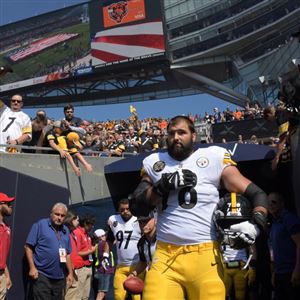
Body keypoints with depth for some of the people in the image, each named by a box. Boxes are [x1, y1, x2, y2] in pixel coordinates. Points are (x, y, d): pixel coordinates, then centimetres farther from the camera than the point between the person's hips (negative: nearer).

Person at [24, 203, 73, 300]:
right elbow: (28, 247, -6)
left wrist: (70, 273, 13)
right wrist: (32, 267, -13)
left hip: (60, 277, 6)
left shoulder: (65, 230, 12)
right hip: (42, 275, -6)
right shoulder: (40, 225, -5)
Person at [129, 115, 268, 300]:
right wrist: (164, 185, -5)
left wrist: (256, 224, -15)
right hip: (165, 256, 2)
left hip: (205, 255, -1)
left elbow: (257, 194, 3)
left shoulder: (213, 158, 3)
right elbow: (136, 207, 9)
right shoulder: (155, 162, 12)